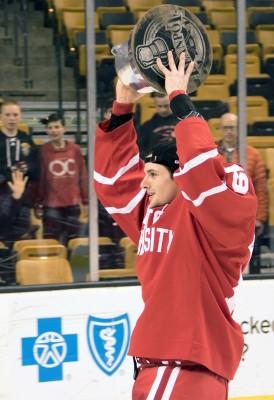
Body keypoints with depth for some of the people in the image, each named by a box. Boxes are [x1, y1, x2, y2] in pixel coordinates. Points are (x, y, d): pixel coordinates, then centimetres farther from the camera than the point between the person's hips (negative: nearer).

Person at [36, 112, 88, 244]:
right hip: (51, 205, -2)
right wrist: (38, 204, 1)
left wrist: (86, 201, 8)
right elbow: (39, 179, 0)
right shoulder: (42, 150, -4)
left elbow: (83, 176, 8)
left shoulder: (75, 149, 3)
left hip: (73, 204, 2)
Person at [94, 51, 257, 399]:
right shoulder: (149, 211, 14)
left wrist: (179, 100, -18)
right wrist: (122, 110, 12)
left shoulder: (215, 214, -9)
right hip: (157, 363, 9)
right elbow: (113, 178, 22)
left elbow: (201, 169, -26)